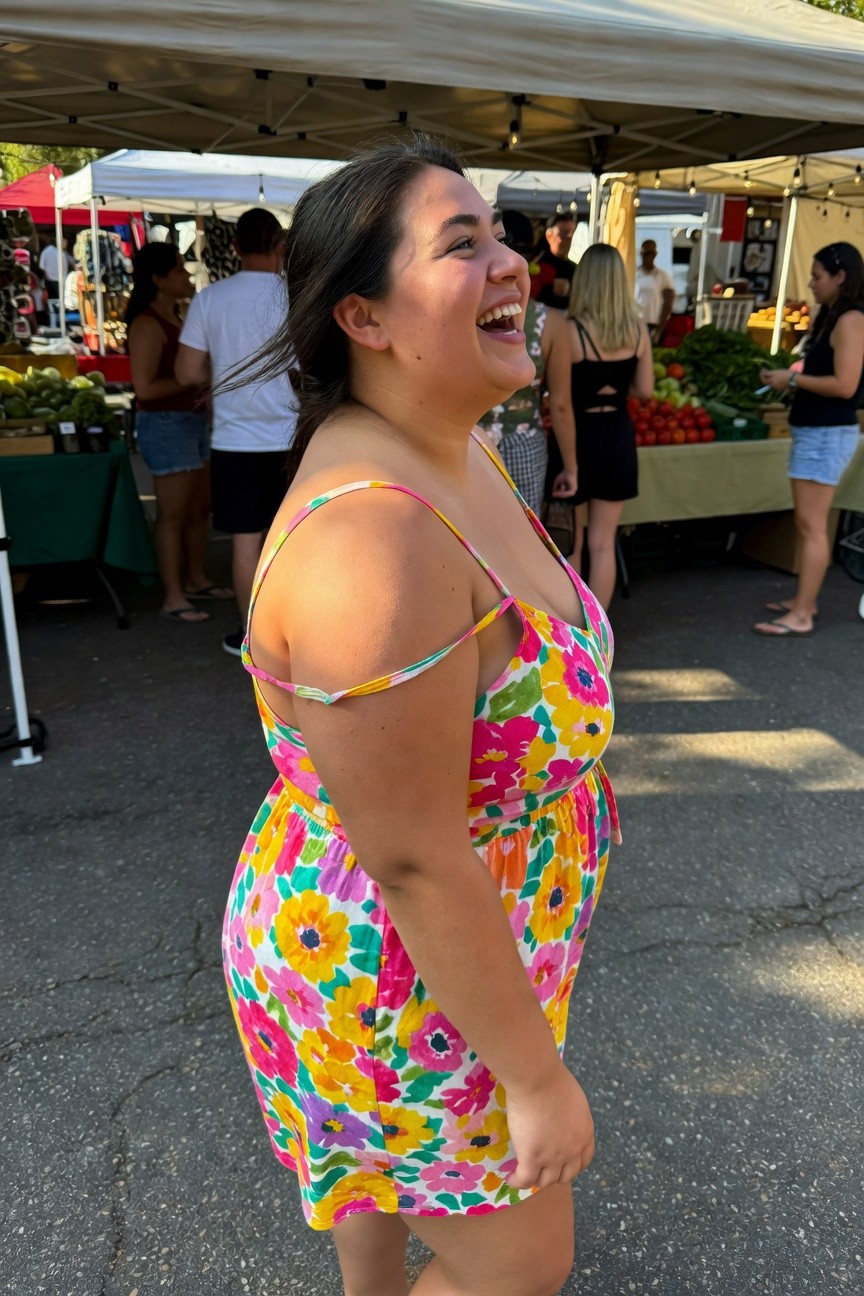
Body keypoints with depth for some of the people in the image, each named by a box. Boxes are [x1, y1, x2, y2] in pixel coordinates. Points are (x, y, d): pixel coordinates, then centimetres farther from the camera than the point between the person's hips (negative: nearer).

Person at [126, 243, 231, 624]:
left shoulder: (176, 317, 13)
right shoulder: (147, 324, -15)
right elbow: (145, 387, -21)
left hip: (191, 421, 9)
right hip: (165, 425, -9)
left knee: (199, 507, 15)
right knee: (173, 514, -4)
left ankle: (195, 579, 29)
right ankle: (173, 597, 4)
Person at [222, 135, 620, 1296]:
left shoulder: (460, 454, -4)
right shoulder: (373, 540, -35)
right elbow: (417, 866, -30)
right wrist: (537, 1078, -17)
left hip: (458, 937, 8)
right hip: (397, 986, -8)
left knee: (387, 1168, 33)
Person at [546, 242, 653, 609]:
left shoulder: (571, 330, -16)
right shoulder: (638, 330, -1)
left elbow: (559, 400, -14)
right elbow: (645, 390, 5)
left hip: (580, 436, -4)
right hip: (618, 436, 4)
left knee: (571, 546, 10)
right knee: (603, 544, 12)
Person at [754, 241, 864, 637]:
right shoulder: (831, 317, 16)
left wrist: (793, 380, -13)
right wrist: (787, 376, 3)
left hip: (827, 435, -10)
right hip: (812, 431, 10)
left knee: (812, 526, -8)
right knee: (806, 524, 13)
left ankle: (801, 617, -4)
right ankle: (803, 599, 22)